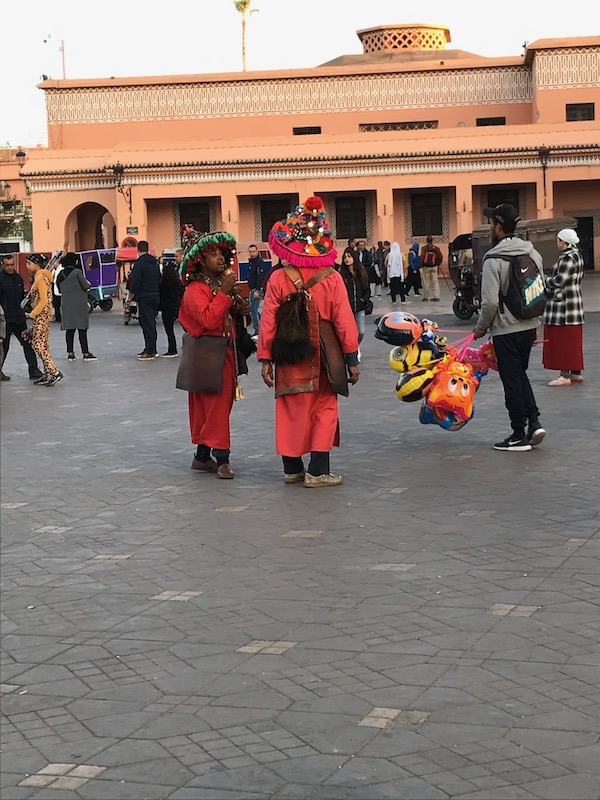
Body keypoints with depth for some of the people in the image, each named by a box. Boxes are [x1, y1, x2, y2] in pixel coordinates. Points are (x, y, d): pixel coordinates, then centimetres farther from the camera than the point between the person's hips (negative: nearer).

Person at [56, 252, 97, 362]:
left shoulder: (60, 274, 8)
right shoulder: (77, 272, -11)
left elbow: (60, 290, 13)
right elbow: (85, 286, -11)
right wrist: (88, 283, 9)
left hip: (66, 304, 6)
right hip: (79, 304, -6)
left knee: (69, 329, 8)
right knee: (82, 329, -3)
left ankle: (70, 353, 7)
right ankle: (85, 353, -2)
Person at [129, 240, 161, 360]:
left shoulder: (139, 263, -12)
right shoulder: (155, 263, 11)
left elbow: (135, 282, -15)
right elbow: (159, 279, 16)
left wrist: (130, 298, -7)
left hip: (144, 297, -7)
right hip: (156, 296, 7)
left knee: (147, 324, -6)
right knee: (152, 324, 14)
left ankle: (150, 352, -8)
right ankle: (150, 349, 19)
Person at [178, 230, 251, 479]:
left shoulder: (223, 284, 15)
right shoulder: (196, 290, -13)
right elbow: (208, 320, -27)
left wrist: (239, 312, 4)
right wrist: (224, 293, -25)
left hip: (227, 353, 9)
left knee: (215, 405, 11)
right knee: (216, 405, -10)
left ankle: (202, 456, 18)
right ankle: (221, 458, -9)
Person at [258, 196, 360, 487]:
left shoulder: (278, 278, -6)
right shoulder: (332, 278, -8)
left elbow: (268, 321, -5)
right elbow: (344, 321, -6)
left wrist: (265, 359, 1)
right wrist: (351, 358, 1)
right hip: (322, 355, -1)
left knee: (290, 410, 14)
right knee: (324, 409, 8)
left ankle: (292, 468, 21)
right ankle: (317, 472, 4)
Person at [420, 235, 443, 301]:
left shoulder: (425, 248, -9)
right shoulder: (436, 248, 1)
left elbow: (422, 257, -17)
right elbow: (440, 257, -1)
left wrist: (421, 265, -8)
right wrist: (438, 264, 13)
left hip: (426, 267, -2)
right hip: (434, 267, 3)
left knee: (426, 282, 6)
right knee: (435, 282, 6)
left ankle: (425, 297, 11)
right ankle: (436, 297, 0)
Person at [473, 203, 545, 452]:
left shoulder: (494, 260, -16)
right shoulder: (533, 253, 4)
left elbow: (490, 302, -19)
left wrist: (480, 328, -3)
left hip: (506, 330, -7)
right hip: (529, 327, 7)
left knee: (512, 380, 3)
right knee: (520, 375, 21)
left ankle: (519, 436, 9)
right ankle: (534, 422, 10)